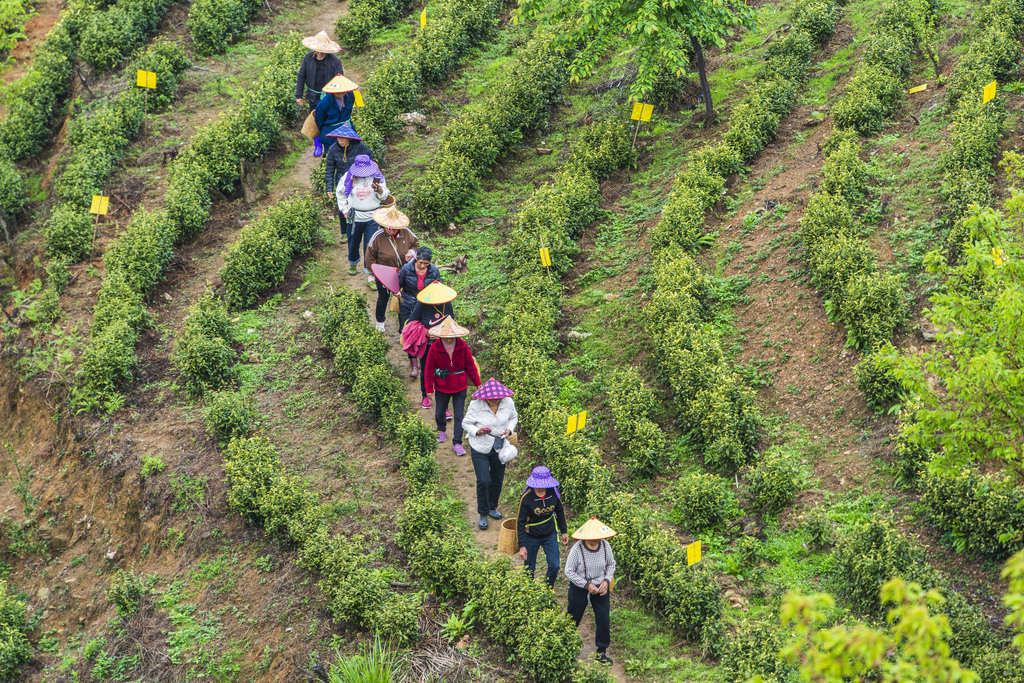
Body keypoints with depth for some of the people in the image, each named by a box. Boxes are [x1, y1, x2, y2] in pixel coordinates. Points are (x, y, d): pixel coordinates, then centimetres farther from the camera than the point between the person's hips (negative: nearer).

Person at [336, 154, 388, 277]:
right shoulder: (349, 177, -5)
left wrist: (380, 190, -28)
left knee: (371, 244, -3)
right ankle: (353, 263, 45)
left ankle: (370, 273, 4)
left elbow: (384, 195, -4)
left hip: (372, 217, -1)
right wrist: (344, 210, 7)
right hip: (355, 216, 1)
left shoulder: (377, 177, -6)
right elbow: (339, 192, 11)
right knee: (353, 242, 16)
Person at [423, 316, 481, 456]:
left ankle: (457, 443, 8)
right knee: (440, 413, 19)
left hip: (460, 387, 0)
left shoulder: (463, 347, -10)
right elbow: (429, 369, -6)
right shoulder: (435, 348, -13)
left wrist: (477, 383, 9)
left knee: (459, 416, 0)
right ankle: (441, 430, 51)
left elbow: (470, 366, 2)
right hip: (442, 387, 0)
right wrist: (429, 389, -4)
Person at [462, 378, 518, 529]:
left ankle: (492, 507, 39)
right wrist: (477, 431, -27)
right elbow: (466, 423, -9)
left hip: (500, 447, 4)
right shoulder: (476, 405, -20)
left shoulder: (508, 403, -11)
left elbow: (514, 418, 8)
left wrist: (509, 430, -11)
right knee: (483, 481, -7)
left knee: (497, 480, 16)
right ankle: (483, 514, 11)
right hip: (480, 448, -3)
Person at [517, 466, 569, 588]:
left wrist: (564, 531, 11)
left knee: (554, 566, 4)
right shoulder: (526, 498, -23)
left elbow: (560, 511, 5)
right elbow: (520, 522, -15)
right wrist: (522, 546, -16)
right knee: (529, 568, 11)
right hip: (531, 537, -3)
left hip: (550, 535, 3)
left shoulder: (553, 492, -13)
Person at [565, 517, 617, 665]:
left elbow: (611, 564, 5)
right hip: (579, 589, -3)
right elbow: (569, 571, -16)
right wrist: (587, 585, -20)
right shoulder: (577, 549, -23)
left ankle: (602, 653, 19)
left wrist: (606, 581, -11)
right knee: (573, 619, 13)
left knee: (604, 621, 2)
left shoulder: (605, 546, -11)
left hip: (601, 588, 3)